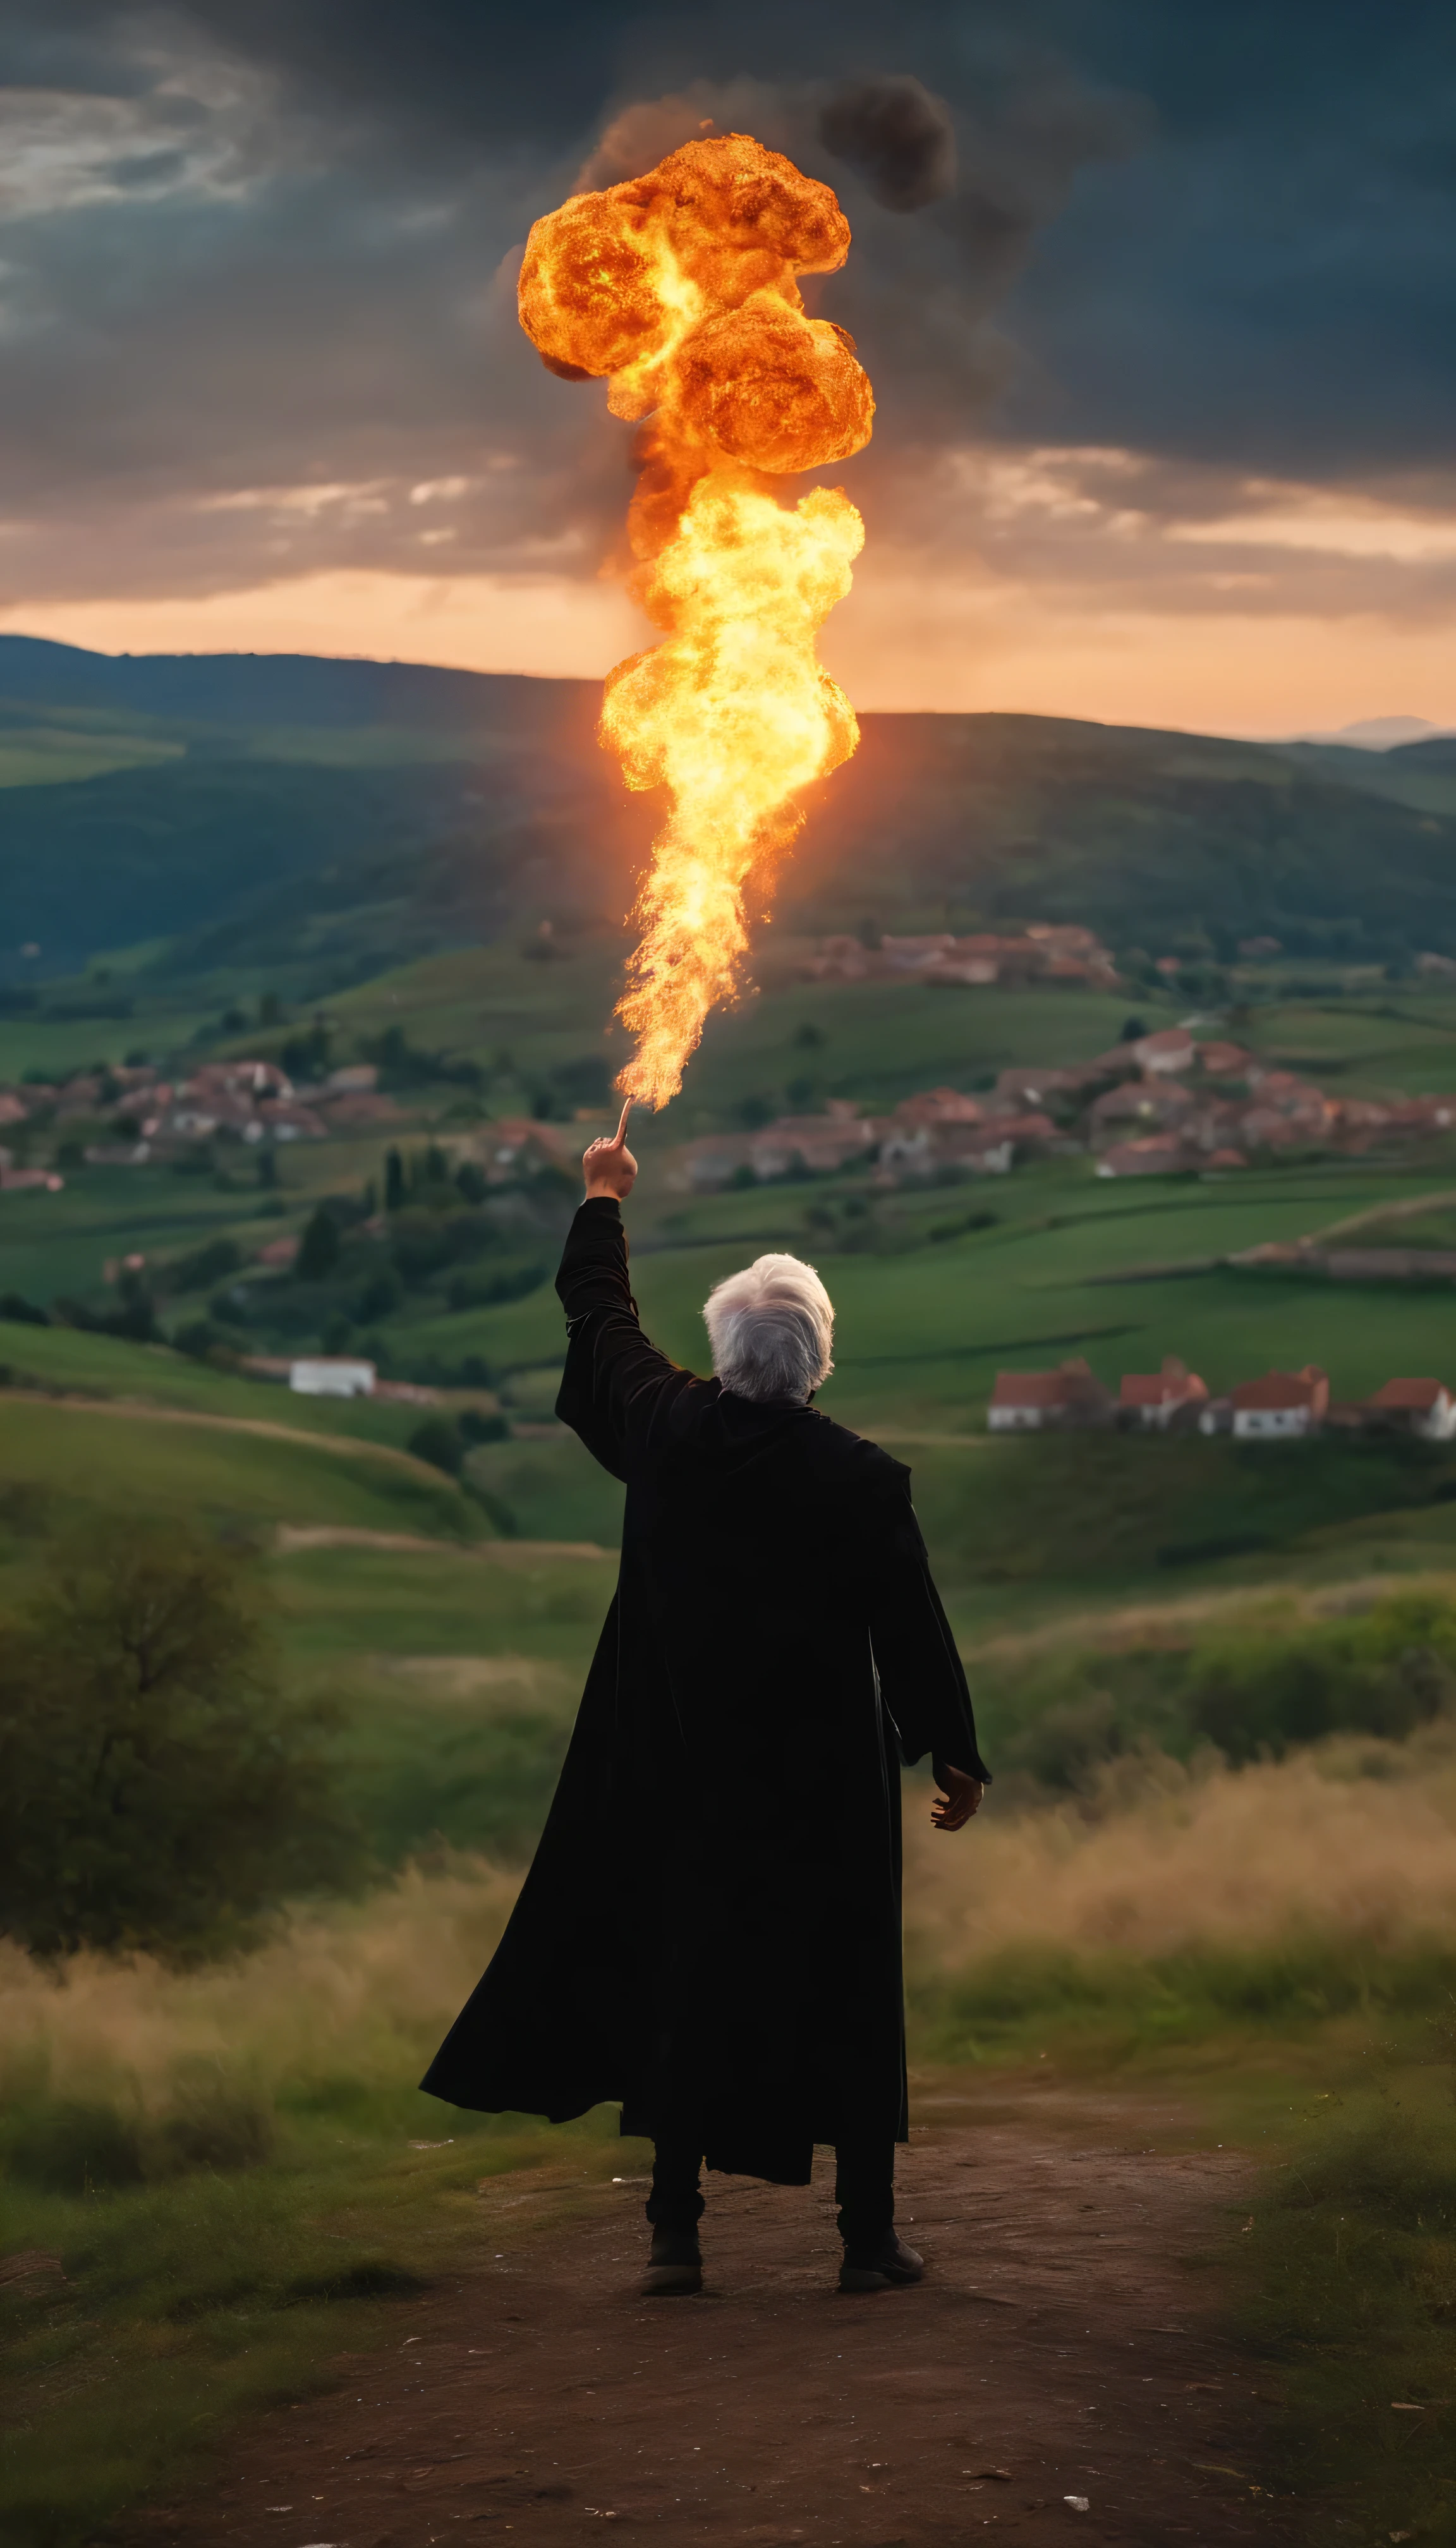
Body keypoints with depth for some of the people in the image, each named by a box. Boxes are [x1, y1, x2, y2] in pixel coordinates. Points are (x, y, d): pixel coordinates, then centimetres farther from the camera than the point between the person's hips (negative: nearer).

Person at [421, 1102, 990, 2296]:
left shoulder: (666, 1427, -6)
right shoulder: (864, 1479, -14)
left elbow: (600, 1325, 13)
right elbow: (913, 1628, -8)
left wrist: (603, 1201, 29)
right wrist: (957, 1758, 5)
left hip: (687, 1772, 3)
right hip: (826, 1785, -3)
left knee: (683, 1978, 10)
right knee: (845, 1992, 7)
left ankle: (676, 2230, 10)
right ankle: (869, 2232, 10)